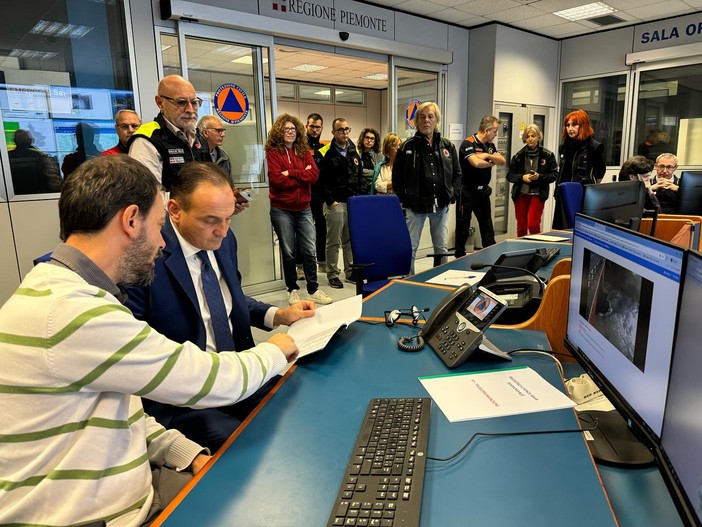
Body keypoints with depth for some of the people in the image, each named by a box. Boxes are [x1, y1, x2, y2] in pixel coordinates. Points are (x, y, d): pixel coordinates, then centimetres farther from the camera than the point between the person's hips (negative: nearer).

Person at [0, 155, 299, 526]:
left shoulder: (63, 292, 6)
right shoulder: (69, 312, -27)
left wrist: (191, 455, -2)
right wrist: (276, 351, -2)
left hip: (123, 490, 8)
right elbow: (214, 381, -21)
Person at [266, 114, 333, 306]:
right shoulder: (273, 152, -3)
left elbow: (314, 174, -5)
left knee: (309, 251, 4)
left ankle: (313, 289, 15)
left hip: (304, 209, 4)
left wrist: (291, 172, -14)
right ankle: (292, 289, 18)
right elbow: (277, 179, -16)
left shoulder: (304, 151, 10)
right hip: (282, 210, -3)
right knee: (288, 252, 5)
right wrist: (302, 175, -8)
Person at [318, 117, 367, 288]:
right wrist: (330, 201, -15)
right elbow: (321, 180, -10)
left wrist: (362, 196, 5)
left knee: (351, 240, 11)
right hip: (335, 204, -5)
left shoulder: (354, 152, 12)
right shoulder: (325, 153, -6)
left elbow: (361, 177, 16)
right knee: (334, 242, 2)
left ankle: (350, 271, 23)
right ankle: (332, 274, 13)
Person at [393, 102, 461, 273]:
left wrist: (452, 195, 3)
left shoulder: (447, 146, 7)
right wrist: (404, 200, -4)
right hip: (415, 206, -3)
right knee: (410, 248, 1)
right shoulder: (407, 147, -3)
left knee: (442, 248, 11)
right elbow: (397, 177, 1)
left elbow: (457, 174, 15)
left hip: (441, 206, 3)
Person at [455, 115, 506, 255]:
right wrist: (491, 163, -9)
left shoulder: (490, 145, 10)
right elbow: (476, 162, -28)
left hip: (483, 191, 8)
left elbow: (503, 161, 3)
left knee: (487, 225, 14)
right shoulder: (468, 143, -15)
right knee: (463, 227, 3)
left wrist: (488, 155, -14)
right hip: (467, 191, -8)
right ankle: (460, 256, 13)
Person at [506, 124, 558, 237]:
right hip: (520, 194, 2)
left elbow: (554, 175, 0)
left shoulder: (547, 155, -1)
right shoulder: (519, 156, 3)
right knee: (521, 226, 9)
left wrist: (539, 177, -17)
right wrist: (522, 177, -13)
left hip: (537, 194, -2)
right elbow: (510, 175, 5)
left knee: (533, 225, -10)